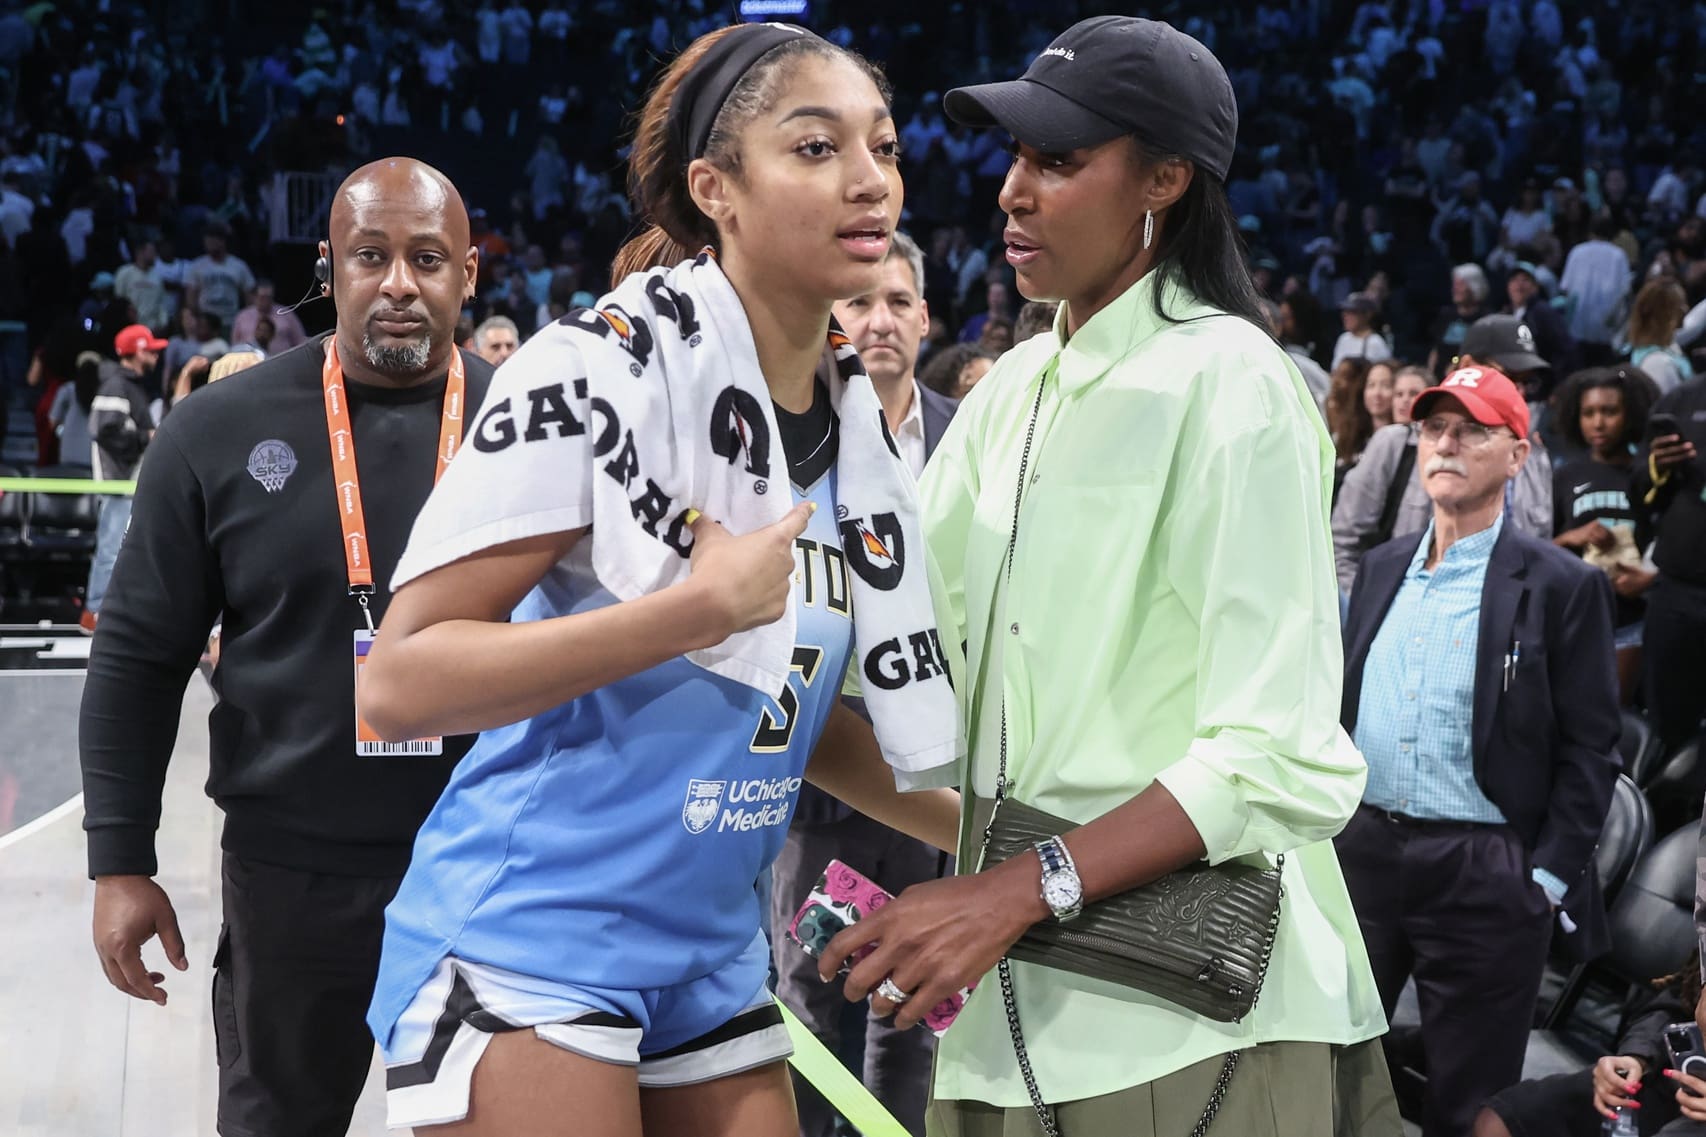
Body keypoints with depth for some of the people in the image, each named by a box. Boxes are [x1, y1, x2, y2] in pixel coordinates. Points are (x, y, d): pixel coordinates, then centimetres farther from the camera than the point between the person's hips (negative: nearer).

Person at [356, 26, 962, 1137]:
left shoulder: (861, 420, 6)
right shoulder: (600, 367, -16)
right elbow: (400, 682, -20)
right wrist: (704, 603, -24)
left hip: (714, 958, 7)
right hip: (528, 953, -7)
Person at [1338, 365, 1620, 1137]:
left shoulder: (1561, 587, -5)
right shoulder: (1382, 569, 12)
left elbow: (1590, 751, -6)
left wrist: (1547, 880, -11)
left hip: (1484, 872, -5)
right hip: (1362, 852, 5)